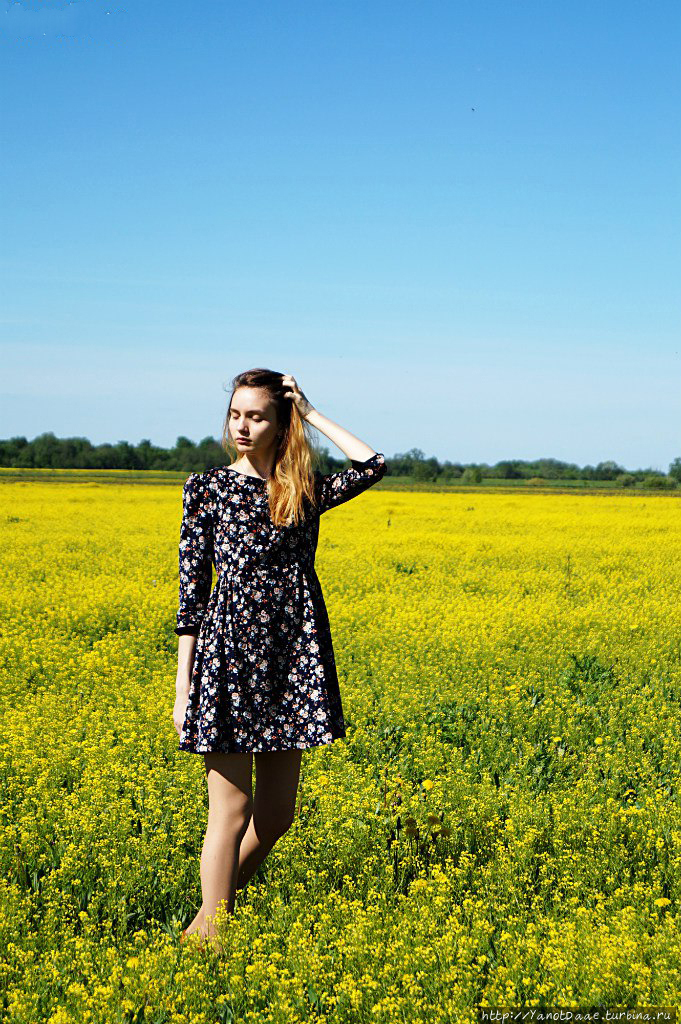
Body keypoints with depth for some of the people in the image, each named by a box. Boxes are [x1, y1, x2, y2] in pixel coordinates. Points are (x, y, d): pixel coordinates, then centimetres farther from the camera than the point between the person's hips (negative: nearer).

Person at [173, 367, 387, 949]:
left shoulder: (307, 491, 10)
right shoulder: (207, 488, 3)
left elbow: (374, 465, -8)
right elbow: (191, 590, 1)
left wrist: (311, 413, 1)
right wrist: (184, 687, -4)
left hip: (292, 656, 3)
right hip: (229, 650, -3)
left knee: (276, 816, 8)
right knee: (231, 809, -5)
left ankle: (217, 903, 28)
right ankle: (210, 932, 3)